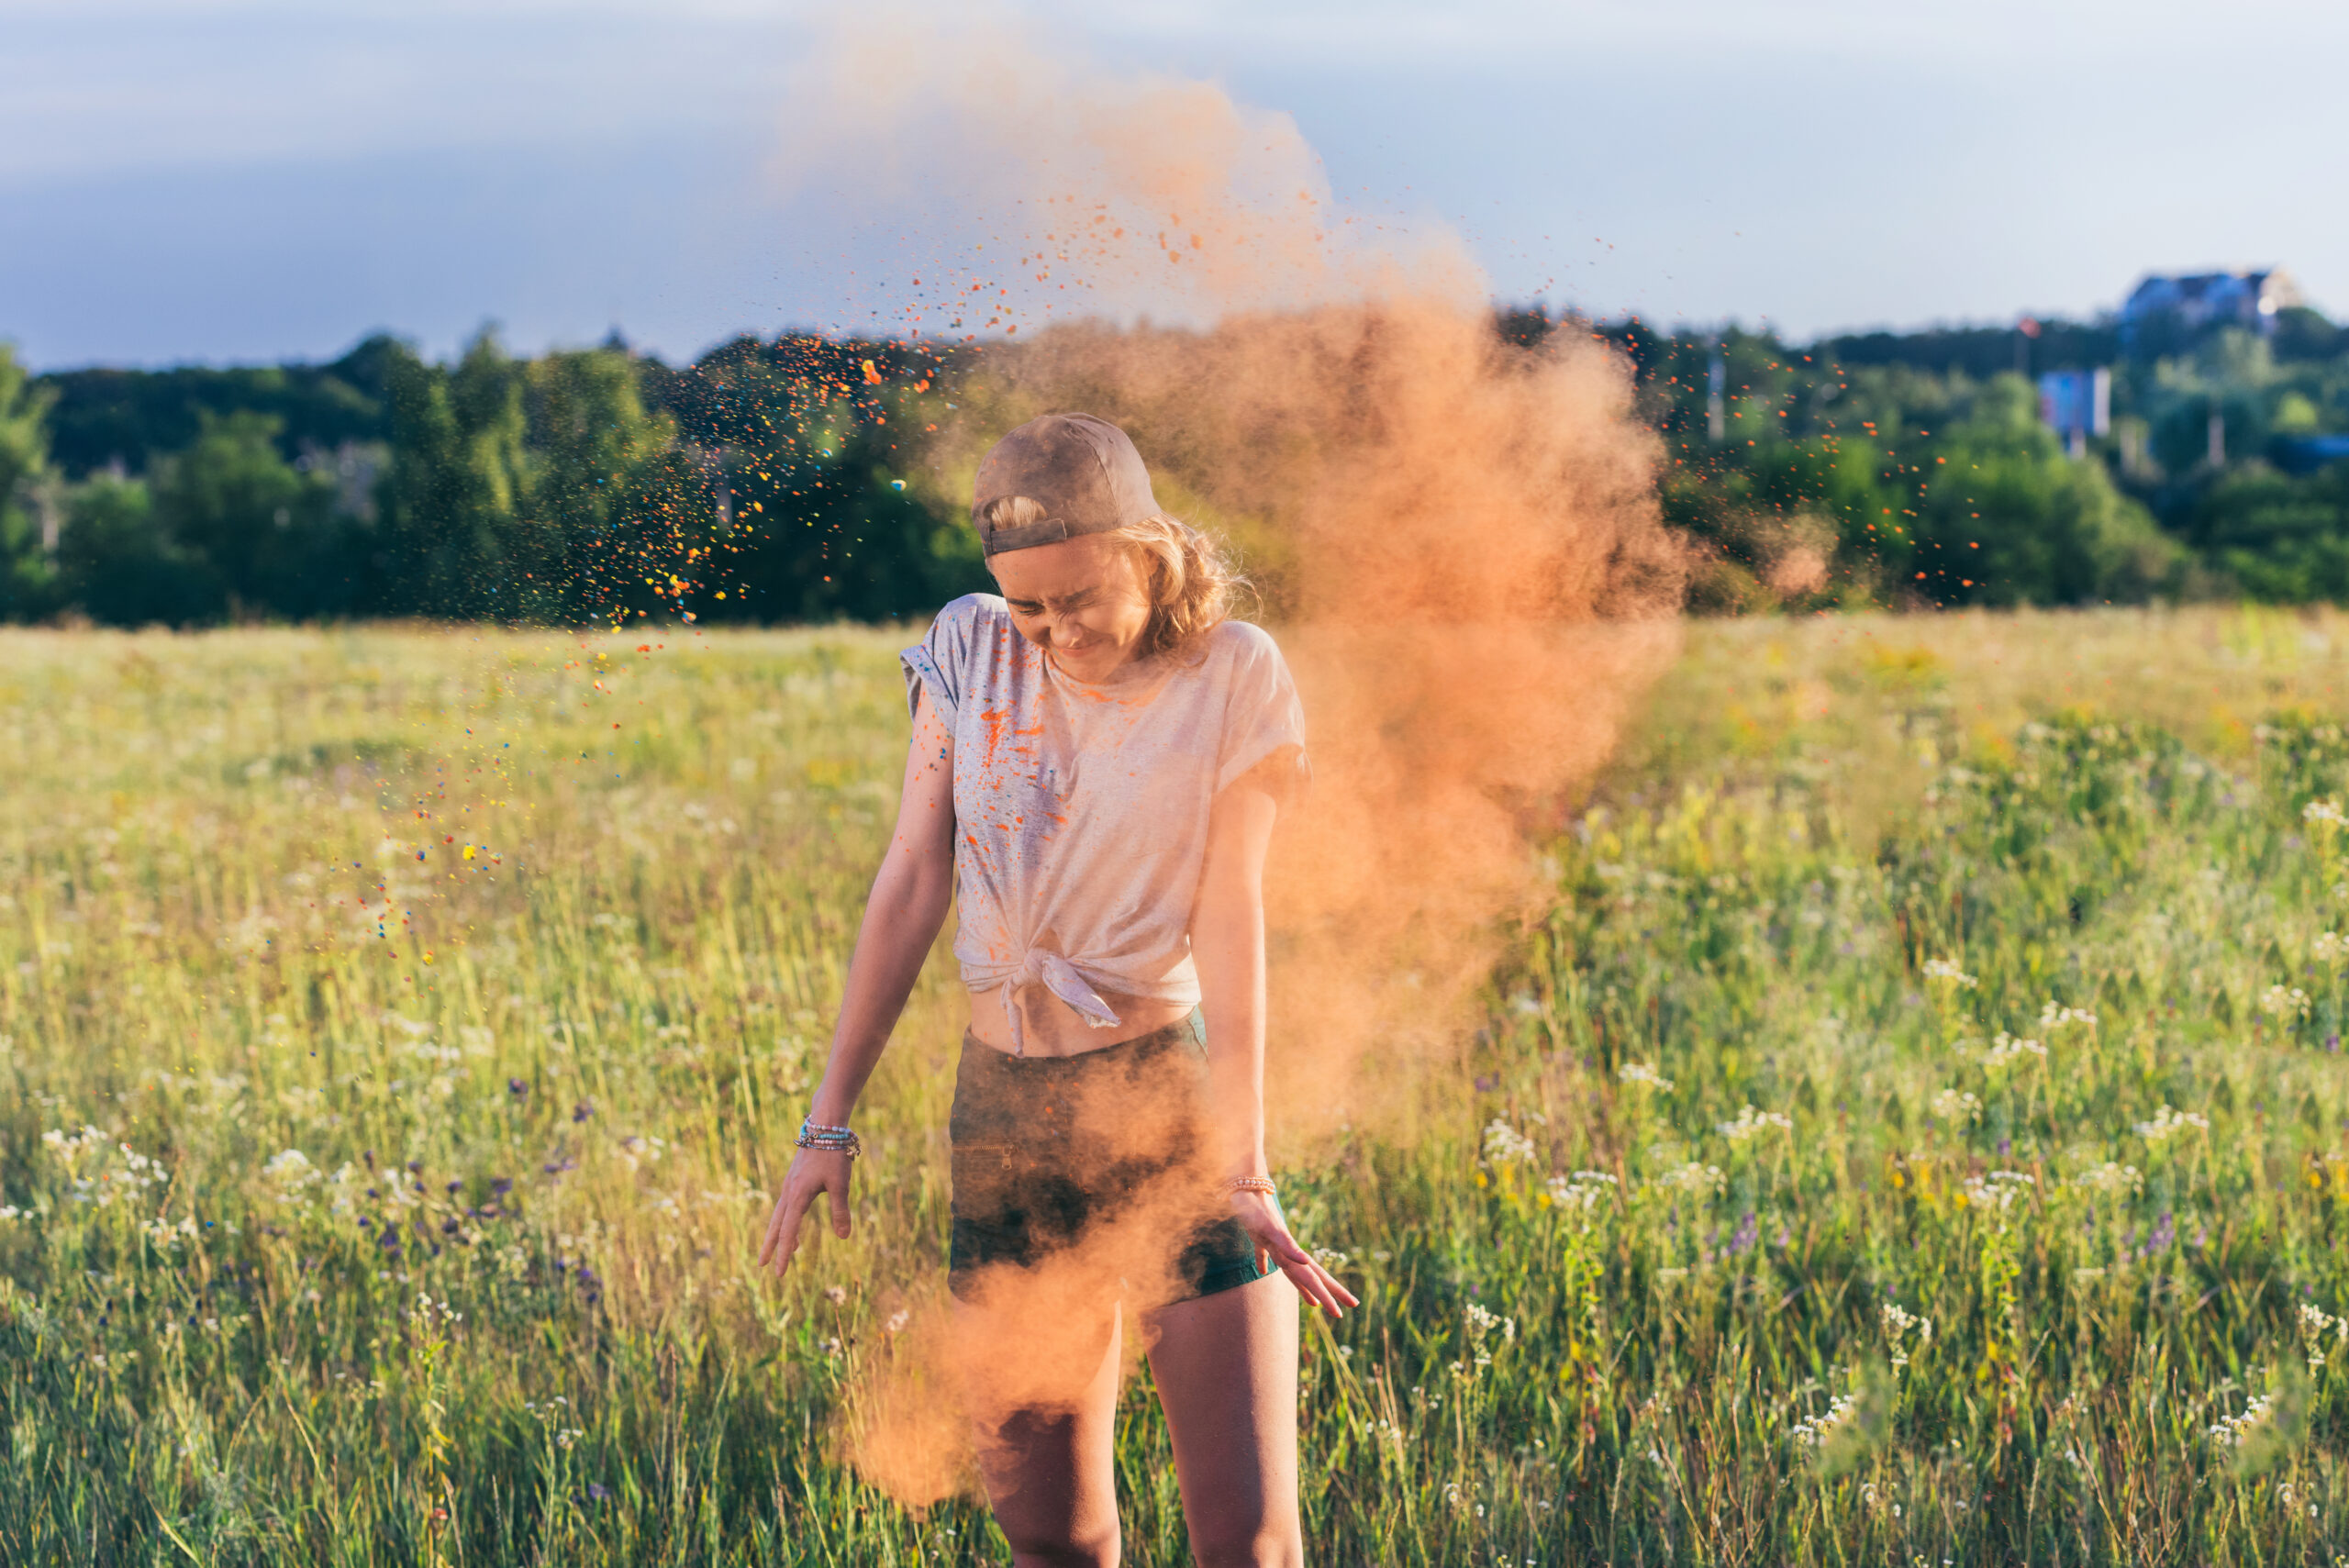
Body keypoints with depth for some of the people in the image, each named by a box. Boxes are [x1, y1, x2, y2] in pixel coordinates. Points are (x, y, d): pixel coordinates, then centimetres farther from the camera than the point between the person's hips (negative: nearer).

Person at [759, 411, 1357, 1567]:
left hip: (1172, 1095, -3)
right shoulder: (969, 651, 3)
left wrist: (1243, 1169, -18)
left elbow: (1229, 919, -10)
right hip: (1003, 1112, 3)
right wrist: (830, 1120, 5)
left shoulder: (1233, 678, -4)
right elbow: (911, 888, 5)